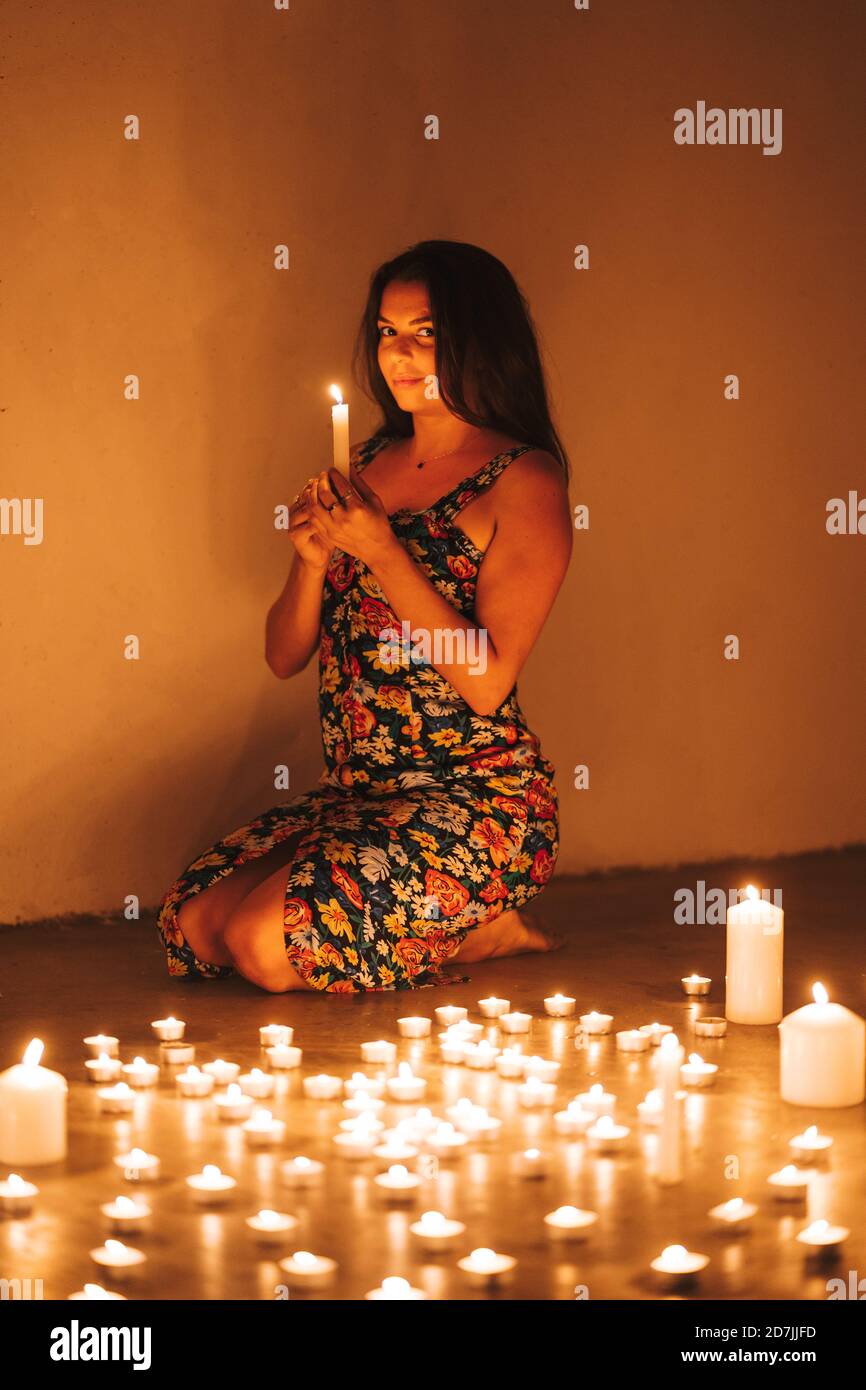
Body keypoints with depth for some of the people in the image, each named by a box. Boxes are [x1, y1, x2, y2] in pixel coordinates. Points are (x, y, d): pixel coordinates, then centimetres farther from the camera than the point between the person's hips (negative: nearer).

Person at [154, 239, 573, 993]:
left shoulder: (523, 480, -8)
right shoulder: (368, 465, 12)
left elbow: (488, 681, -18)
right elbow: (285, 656, 11)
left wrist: (381, 549, -19)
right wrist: (313, 558, -9)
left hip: (478, 802, -7)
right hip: (355, 792, 7)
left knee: (265, 943, -22)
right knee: (191, 923, -9)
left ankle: (477, 931, 1)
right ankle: (426, 929, 6)